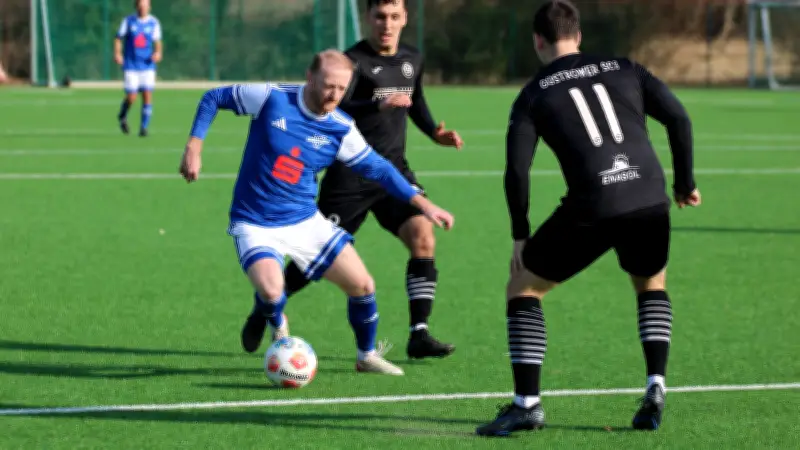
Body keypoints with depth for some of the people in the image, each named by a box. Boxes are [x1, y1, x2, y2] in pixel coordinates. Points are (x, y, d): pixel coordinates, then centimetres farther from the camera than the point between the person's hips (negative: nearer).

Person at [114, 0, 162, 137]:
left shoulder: (153, 23, 4)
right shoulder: (128, 21, 1)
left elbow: (158, 42, 7)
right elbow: (119, 38, 4)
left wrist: (158, 52, -14)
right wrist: (117, 53, -13)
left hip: (147, 65, 1)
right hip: (131, 65, -1)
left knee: (147, 95, -9)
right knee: (131, 97, -6)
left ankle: (144, 127, 1)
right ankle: (122, 116, 26)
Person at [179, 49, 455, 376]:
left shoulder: (341, 129, -7)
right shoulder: (270, 98, -15)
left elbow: (377, 168, 6)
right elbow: (213, 98, -1)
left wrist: (422, 204, 1)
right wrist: (194, 147, -10)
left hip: (306, 223, 4)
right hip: (255, 225, -4)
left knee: (363, 286, 0)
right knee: (271, 291, -30)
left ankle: (367, 356, 29)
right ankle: (279, 328, 9)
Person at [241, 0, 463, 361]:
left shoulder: (412, 61, 9)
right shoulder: (354, 61, -13)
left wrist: (435, 133, 11)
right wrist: (378, 106, -41)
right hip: (350, 174, -5)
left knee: (423, 237, -15)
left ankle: (419, 336, -12)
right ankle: (262, 314, 24)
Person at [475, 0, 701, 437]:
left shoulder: (533, 94, 10)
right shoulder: (624, 69, 18)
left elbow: (516, 170, 2)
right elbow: (677, 117, 8)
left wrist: (520, 234, 13)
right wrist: (685, 181, 19)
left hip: (591, 208, -3)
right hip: (650, 201, 3)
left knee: (522, 285, 16)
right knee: (651, 285, 32)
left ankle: (527, 404, 6)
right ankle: (655, 390, 12)